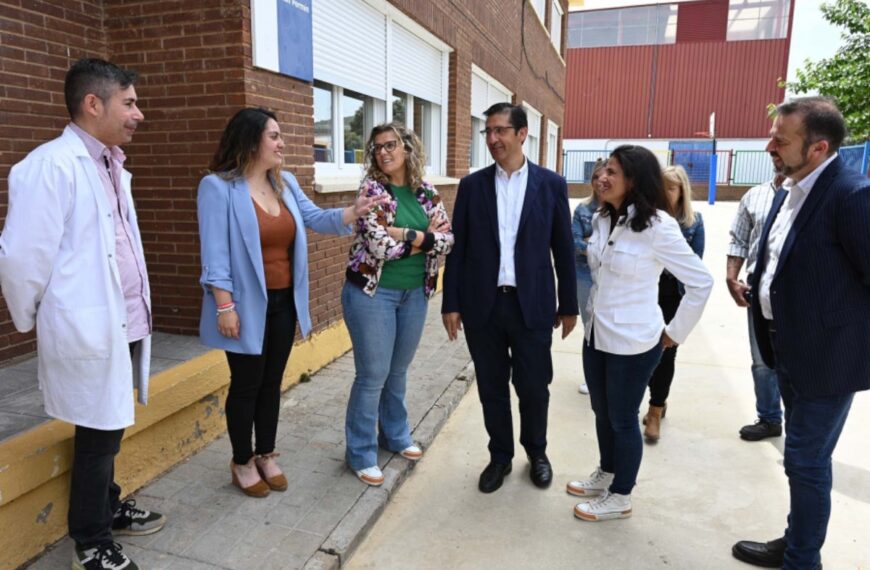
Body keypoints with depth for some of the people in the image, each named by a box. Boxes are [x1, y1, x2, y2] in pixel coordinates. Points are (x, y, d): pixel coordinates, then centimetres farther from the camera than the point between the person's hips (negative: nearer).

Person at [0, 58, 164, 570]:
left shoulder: (112, 166, 10)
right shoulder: (51, 165, -17)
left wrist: (138, 314, 11)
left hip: (124, 325, 8)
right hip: (88, 331, -7)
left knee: (109, 431, 22)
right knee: (98, 436, 6)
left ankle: (109, 508, 42)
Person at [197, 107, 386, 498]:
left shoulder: (285, 183, 7)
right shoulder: (218, 187, -13)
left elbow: (315, 219, 6)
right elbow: (215, 253, -16)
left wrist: (354, 212, -10)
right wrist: (224, 306, -19)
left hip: (283, 302, 6)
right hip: (247, 305, -6)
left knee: (272, 382, 16)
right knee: (246, 385, 7)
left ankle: (266, 455, 33)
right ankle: (242, 462, 27)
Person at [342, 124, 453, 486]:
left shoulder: (425, 192, 5)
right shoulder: (371, 188, -10)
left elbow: (447, 240, -4)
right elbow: (378, 244, -22)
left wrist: (405, 235, -17)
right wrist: (424, 238, -12)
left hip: (415, 293, 5)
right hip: (372, 292, -5)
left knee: (398, 371, 19)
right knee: (373, 375, 2)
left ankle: (395, 435, 38)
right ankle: (361, 452, 19)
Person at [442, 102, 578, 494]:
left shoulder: (551, 184, 1)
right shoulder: (472, 185, 3)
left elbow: (563, 249, 3)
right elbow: (457, 248, 3)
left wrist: (569, 304, 3)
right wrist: (451, 303, 0)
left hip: (532, 304, -1)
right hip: (482, 304, 1)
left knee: (534, 386, 9)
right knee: (492, 387, 12)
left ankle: (536, 452, 36)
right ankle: (500, 455, 33)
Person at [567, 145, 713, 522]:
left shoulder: (657, 227, -19)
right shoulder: (602, 219, 3)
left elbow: (701, 281, -14)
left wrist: (674, 333, -9)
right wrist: (592, 314, 15)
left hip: (632, 342, -7)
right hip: (596, 334, 7)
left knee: (623, 420, 9)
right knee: (602, 413, 20)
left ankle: (620, 497, 28)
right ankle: (606, 475, 42)